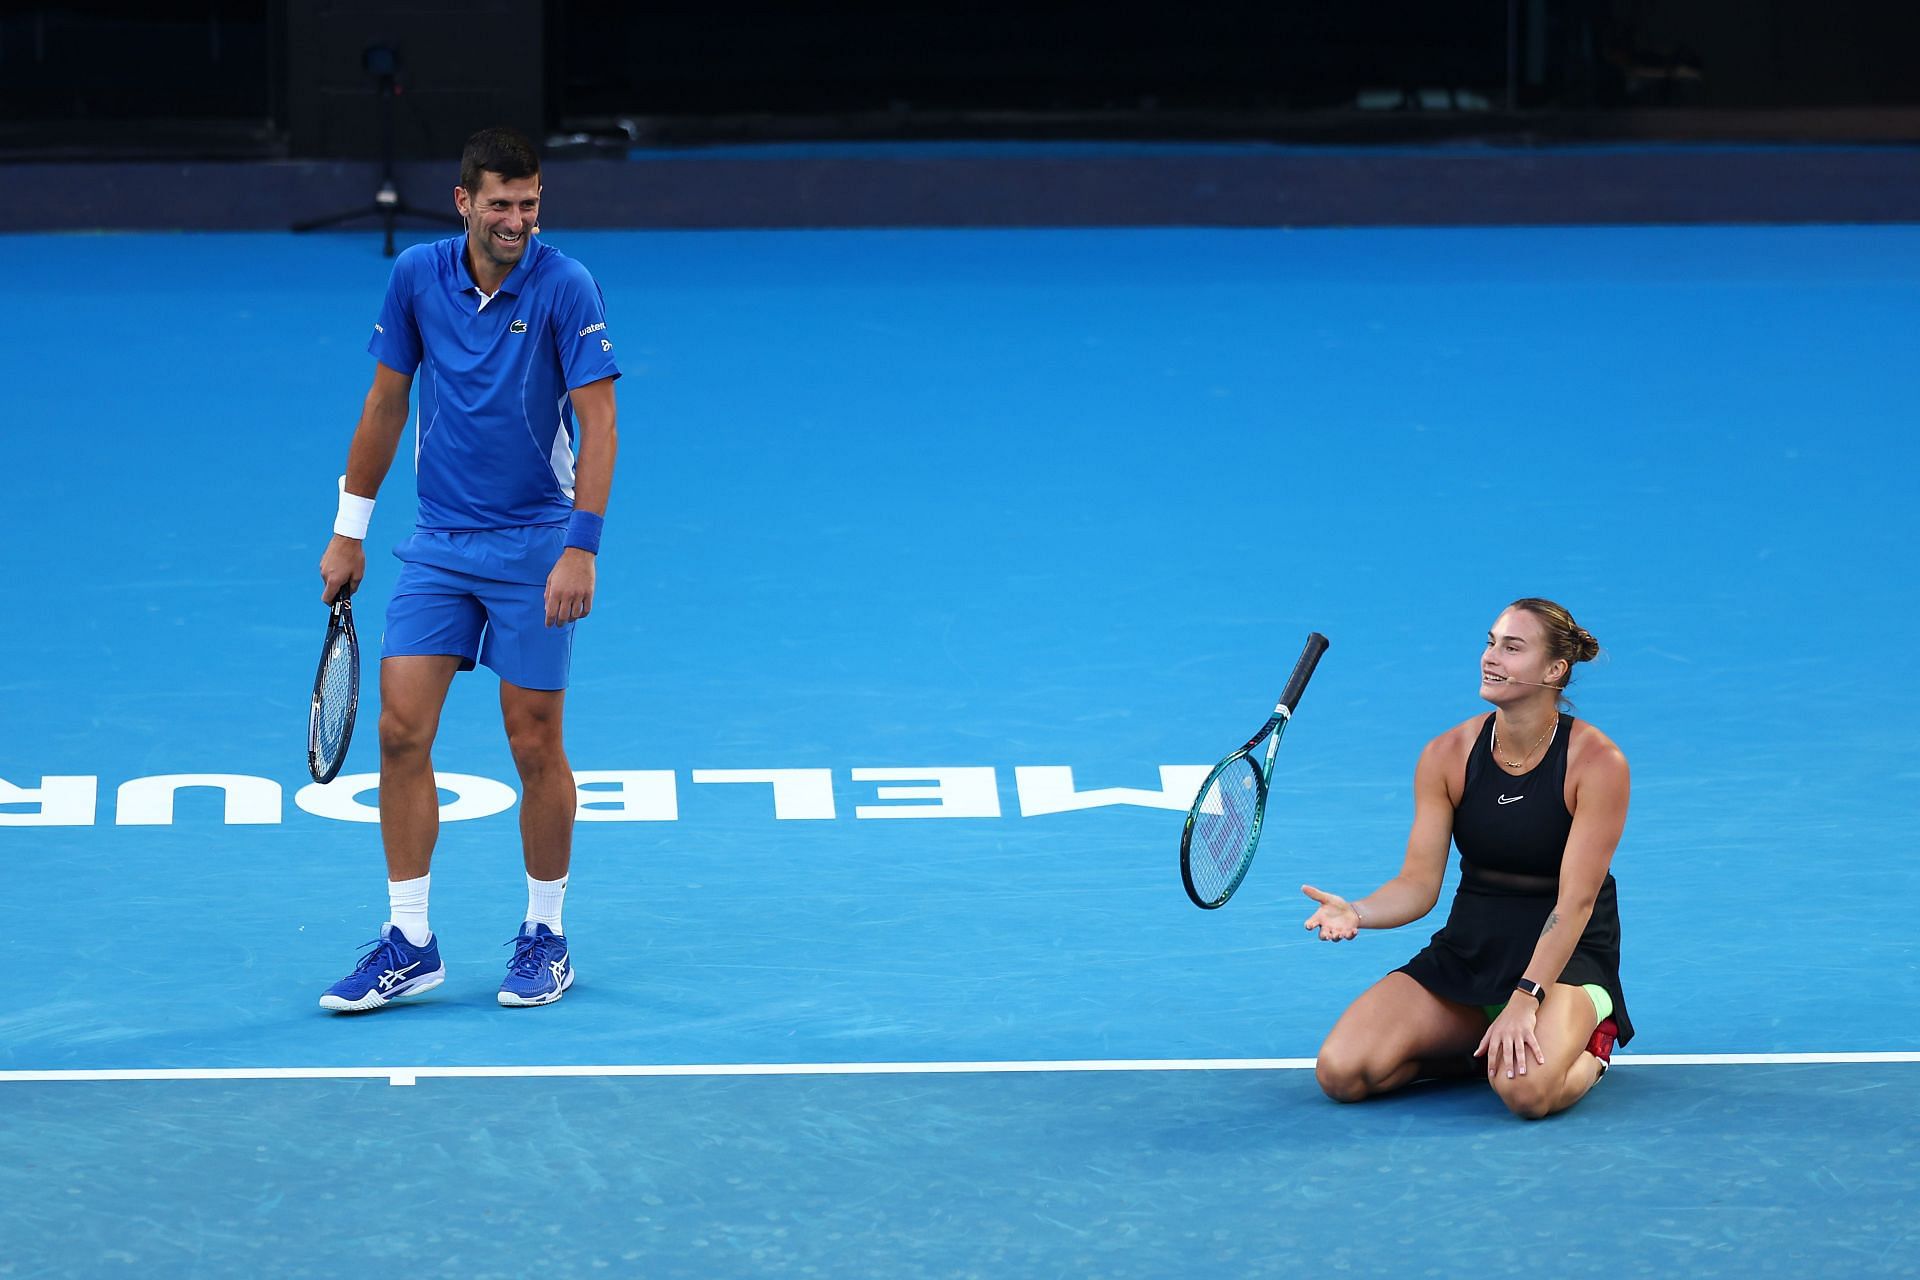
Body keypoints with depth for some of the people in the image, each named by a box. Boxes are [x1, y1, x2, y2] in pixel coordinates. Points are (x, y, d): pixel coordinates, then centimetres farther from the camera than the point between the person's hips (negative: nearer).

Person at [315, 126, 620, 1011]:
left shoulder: (565, 288, -12)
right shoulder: (417, 276, -1)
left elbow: (597, 424, -13)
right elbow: (385, 403, 10)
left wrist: (581, 548, -21)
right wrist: (348, 532, 11)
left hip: (533, 547, -3)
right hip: (436, 544, 3)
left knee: (535, 745, 2)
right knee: (401, 731, -4)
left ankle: (545, 938, 17)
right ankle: (410, 945, 2)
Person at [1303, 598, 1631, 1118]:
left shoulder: (1597, 762, -15)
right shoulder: (1447, 755, -3)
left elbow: (1574, 903, -19)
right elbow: (1418, 884, -3)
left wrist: (1524, 1001, -29)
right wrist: (1356, 912, -25)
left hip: (1564, 958, -4)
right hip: (1466, 953, 4)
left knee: (1527, 1088, -37)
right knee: (1340, 1073, -17)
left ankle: (1587, 1049, 1)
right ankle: (1484, 1045, 8)